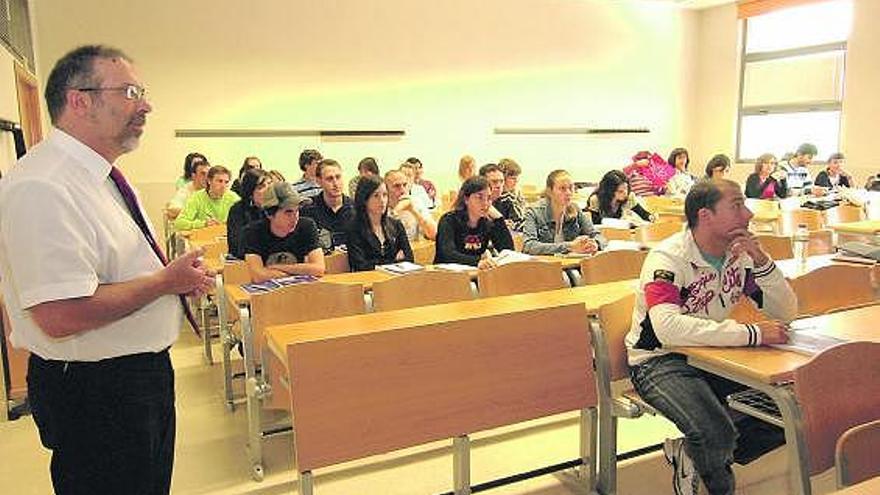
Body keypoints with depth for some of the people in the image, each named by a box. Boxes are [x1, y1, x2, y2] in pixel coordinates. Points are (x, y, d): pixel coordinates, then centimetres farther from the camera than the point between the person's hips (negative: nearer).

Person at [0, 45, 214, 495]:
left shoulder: (103, 175, 9)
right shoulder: (42, 187, -24)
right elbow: (61, 315, -31)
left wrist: (180, 273, 0)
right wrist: (166, 280, -20)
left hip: (146, 371, 10)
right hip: (93, 393, -9)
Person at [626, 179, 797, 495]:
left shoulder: (741, 253, 2)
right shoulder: (668, 259, -20)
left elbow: (786, 314, 1)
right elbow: (667, 327, -37)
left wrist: (762, 262, -16)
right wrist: (752, 334, -35)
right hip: (660, 361, -7)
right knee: (716, 433, -30)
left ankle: (695, 456, 9)